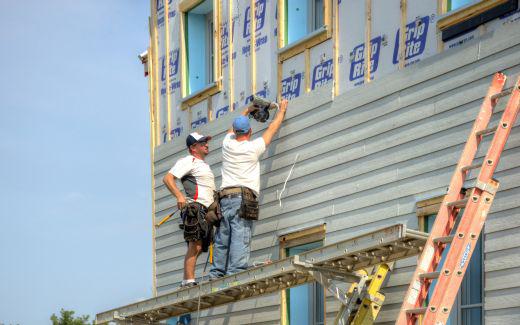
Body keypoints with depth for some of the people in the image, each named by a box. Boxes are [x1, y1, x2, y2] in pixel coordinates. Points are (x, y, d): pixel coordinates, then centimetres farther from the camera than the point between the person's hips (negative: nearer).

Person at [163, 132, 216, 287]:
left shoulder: (204, 165, 28)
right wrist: (179, 196, -27)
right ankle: (189, 281, -23)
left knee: (198, 248, 5)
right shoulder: (188, 161, -1)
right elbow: (168, 178, -13)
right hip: (195, 207, -9)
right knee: (195, 245, -18)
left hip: (206, 211, 9)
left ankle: (187, 282, 5)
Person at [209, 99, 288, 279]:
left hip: (224, 197, 5)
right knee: (240, 237, -13)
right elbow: (272, 128, 17)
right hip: (244, 196, -5)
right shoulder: (254, 147, 3)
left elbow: (233, 128, 35)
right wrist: (282, 109, 33)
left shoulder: (227, 144, 12)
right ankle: (235, 273, -23)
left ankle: (216, 274, -2)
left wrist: (247, 110, 50)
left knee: (221, 239, 3)